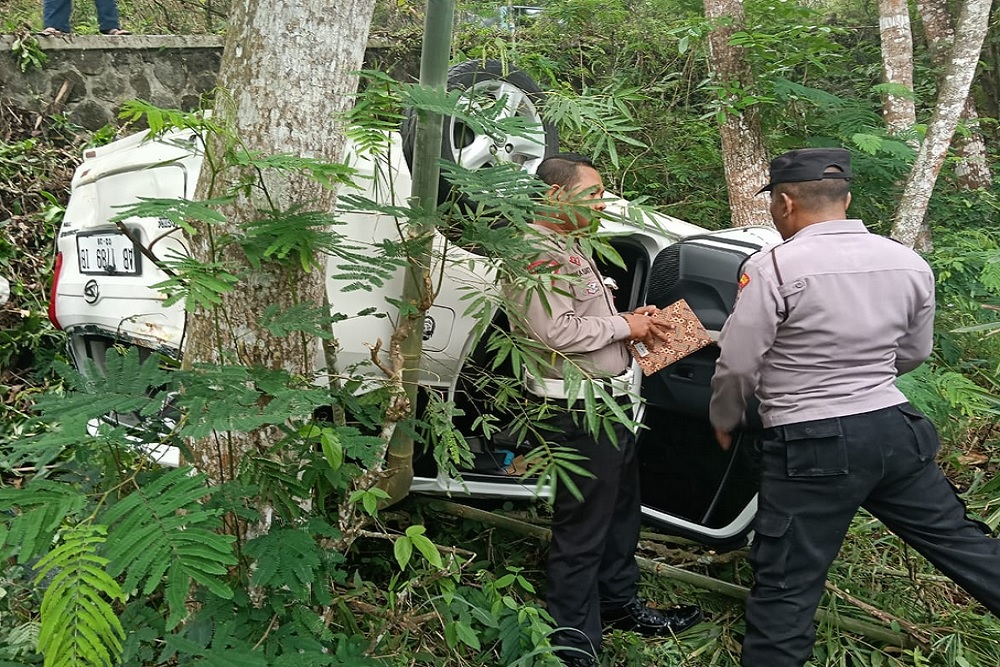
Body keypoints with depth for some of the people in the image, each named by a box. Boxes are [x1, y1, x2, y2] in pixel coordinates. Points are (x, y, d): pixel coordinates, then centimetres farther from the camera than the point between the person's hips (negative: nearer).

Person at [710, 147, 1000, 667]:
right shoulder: (909, 262, 4)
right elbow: (913, 353, 16)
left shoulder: (773, 268, -14)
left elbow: (737, 366, -11)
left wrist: (724, 422, 8)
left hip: (813, 447, -6)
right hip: (896, 429, 6)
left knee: (785, 584, 2)